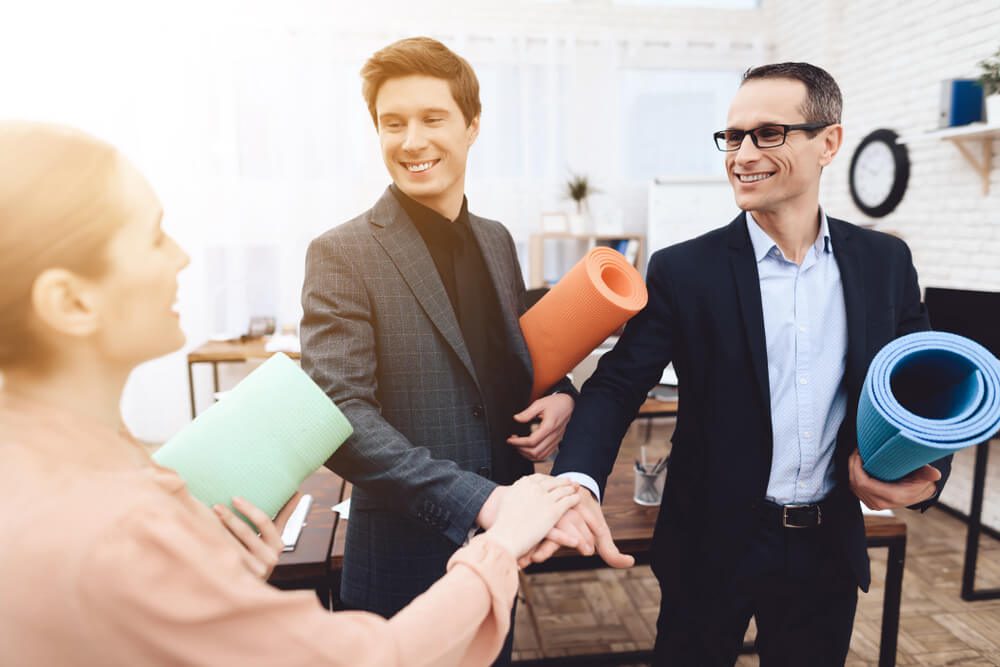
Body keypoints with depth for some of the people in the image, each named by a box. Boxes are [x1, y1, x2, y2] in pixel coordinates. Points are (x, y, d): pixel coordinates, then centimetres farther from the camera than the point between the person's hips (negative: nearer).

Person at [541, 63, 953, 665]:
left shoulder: (885, 262, -1)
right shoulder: (684, 270, -12)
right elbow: (618, 385, -15)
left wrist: (927, 471, -10)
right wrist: (579, 482, -33)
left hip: (829, 547, 3)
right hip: (713, 546, -3)